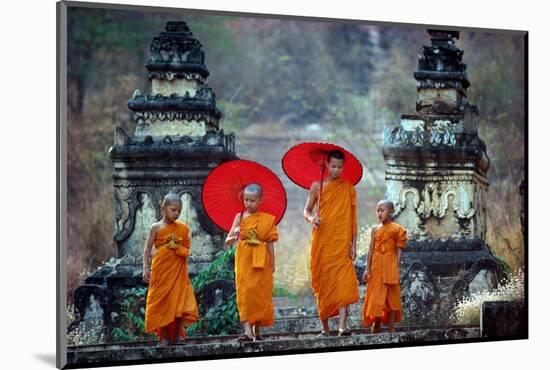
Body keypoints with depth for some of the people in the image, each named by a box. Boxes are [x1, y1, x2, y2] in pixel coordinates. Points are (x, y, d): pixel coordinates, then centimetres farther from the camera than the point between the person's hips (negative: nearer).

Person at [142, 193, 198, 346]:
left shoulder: (183, 228, 5)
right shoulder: (156, 227, -2)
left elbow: (187, 250, 12)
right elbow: (147, 249, -2)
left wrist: (178, 247, -6)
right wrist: (145, 268, -9)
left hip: (178, 271, 2)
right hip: (161, 270, -2)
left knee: (180, 302, -2)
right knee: (162, 302, 2)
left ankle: (178, 335, 8)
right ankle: (164, 337, 10)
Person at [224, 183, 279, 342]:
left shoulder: (267, 219, 3)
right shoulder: (240, 217, 3)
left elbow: (270, 243, 5)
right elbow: (226, 244, 2)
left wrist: (273, 264, 4)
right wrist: (234, 236, -19)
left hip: (261, 262, 1)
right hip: (244, 261, 0)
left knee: (260, 295, 5)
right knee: (244, 294, -9)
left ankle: (257, 330, 19)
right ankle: (248, 331, -13)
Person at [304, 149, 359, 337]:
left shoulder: (348, 188, 7)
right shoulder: (317, 186, 7)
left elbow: (353, 217, 7)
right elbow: (306, 211, 9)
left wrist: (354, 243, 1)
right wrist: (311, 218, -15)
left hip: (341, 243, -1)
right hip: (321, 242, 1)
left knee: (344, 281, -15)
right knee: (322, 283, 4)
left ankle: (343, 325, -22)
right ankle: (325, 327, 13)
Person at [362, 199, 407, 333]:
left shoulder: (397, 229, -2)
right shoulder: (375, 229, 8)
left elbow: (398, 252, -3)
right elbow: (371, 250, 6)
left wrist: (397, 270, -8)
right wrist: (367, 269, 1)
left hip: (390, 267, -3)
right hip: (376, 267, 3)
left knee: (391, 297, 2)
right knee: (376, 296, 6)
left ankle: (391, 328, 7)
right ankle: (376, 326, 14)